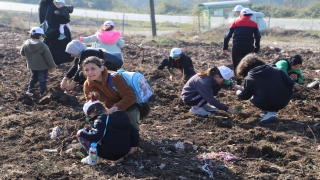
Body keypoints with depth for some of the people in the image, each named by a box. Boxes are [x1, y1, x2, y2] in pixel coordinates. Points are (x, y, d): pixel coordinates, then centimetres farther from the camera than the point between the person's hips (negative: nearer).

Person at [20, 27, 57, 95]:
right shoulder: (43, 46, -24)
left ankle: (30, 90, 29)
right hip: (42, 67, -5)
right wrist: (53, 66, -4)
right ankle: (43, 92, 12)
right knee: (42, 80, 8)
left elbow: (22, 53, 5)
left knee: (33, 78, 24)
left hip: (32, 66, 5)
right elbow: (48, 58, -16)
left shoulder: (26, 44, -11)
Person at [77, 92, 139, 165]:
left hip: (108, 154, -8)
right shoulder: (123, 116, 10)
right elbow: (134, 131, 14)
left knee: (81, 135, 2)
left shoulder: (101, 120, -13)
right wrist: (134, 146, 22)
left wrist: (82, 132, -11)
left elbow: (95, 136, -26)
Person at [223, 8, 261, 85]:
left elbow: (228, 35, 6)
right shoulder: (254, 24, 9)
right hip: (249, 47, 1)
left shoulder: (235, 22, 10)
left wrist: (225, 47, 12)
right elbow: (258, 37, 5)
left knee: (237, 65, 10)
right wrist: (256, 49, 11)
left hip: (237, 46, 0)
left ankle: (238, 83, 5)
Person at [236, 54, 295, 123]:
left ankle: (269, 112, 10)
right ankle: (273, 111, 13)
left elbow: (244, 96, 12)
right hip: (283, 102, 2)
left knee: (253, 97, 27)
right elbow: (291, 83, 5)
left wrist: (238, 93, 35)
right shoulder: (276, 70, 6)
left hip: (266, 105, -2)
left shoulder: (249, 78, 0)